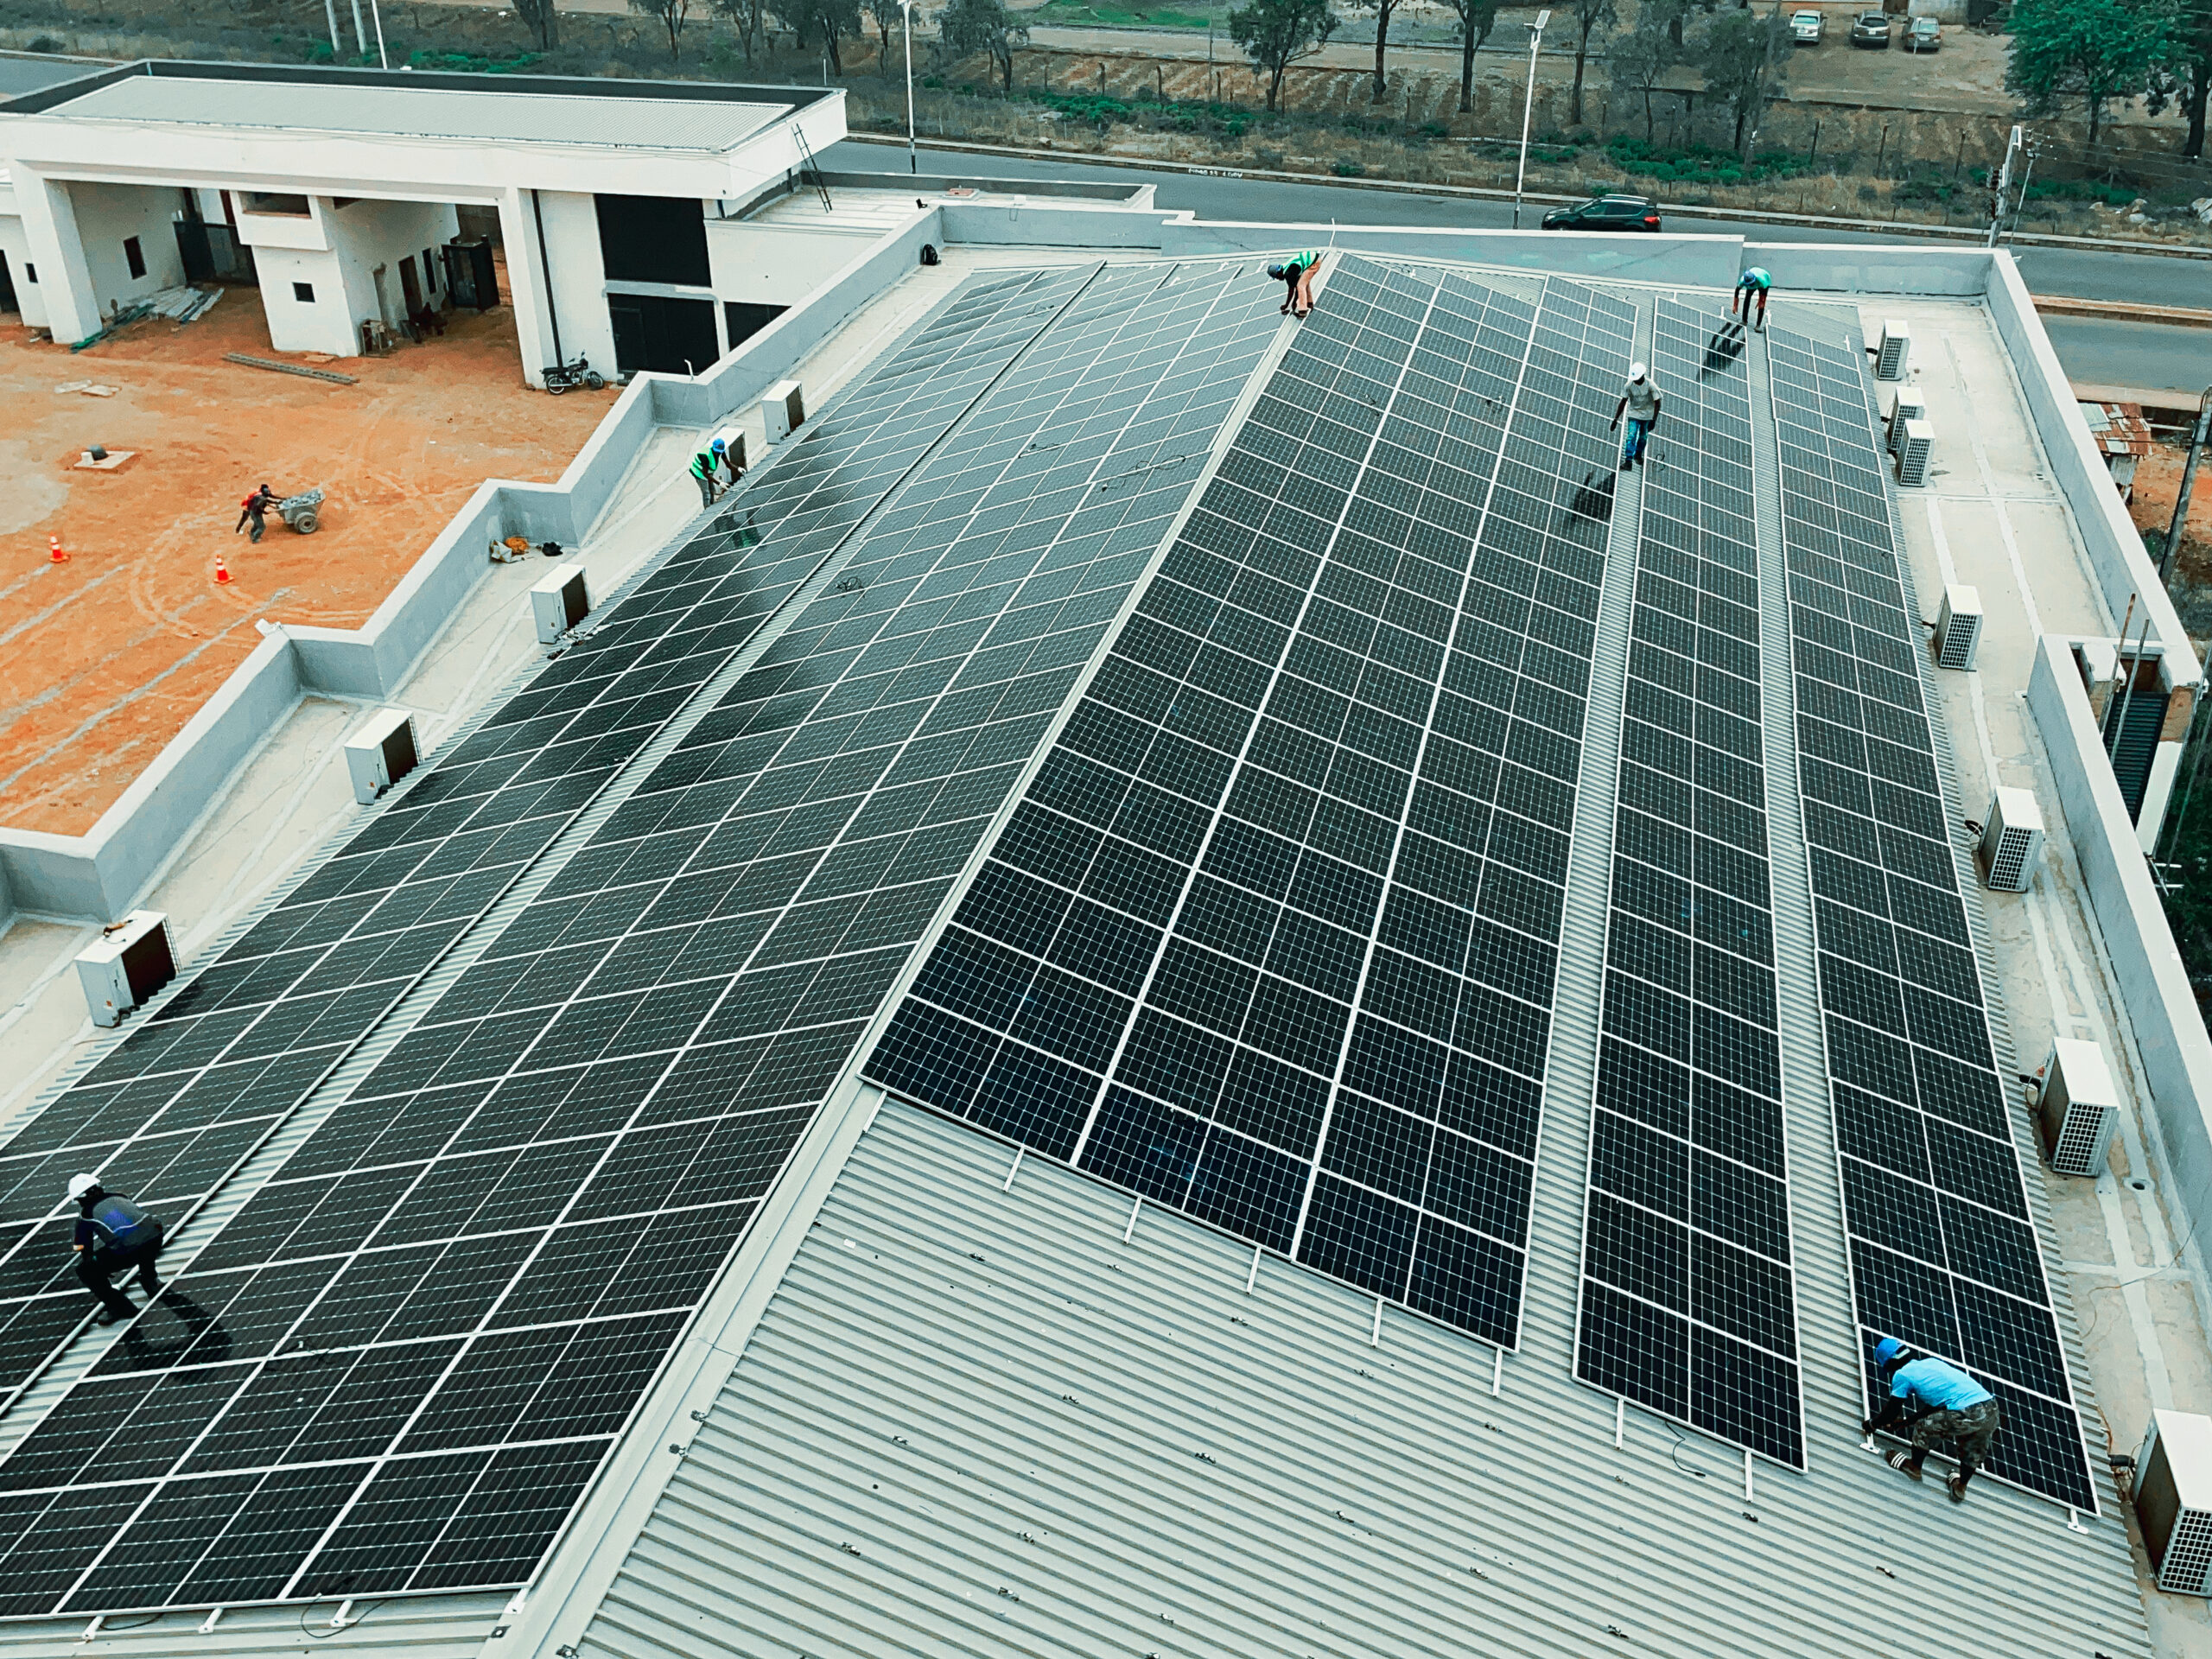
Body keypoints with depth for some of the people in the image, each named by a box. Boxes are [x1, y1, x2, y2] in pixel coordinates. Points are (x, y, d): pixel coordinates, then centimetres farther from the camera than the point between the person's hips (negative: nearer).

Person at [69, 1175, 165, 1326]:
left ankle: (119, 1306, 10)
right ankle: (150, 1282, 42)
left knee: (84, 1270, 13)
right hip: (155, 1239, 5)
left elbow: (85, 1250, 23)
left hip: (127, 1250, -5)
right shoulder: (119, 1197, 29)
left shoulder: (85, 1213, 16)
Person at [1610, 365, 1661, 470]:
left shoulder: (1651, 385, -19)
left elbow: (1657, 403, -15)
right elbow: (1623, 402, -9)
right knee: (1631, 436, -14)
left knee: (1643, 437, 11)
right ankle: (1628, 461, -18)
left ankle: (1638, 455, 37)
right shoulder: (1629, 385, -15)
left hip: (1647, 415, 0)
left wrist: (1654, 420, -23)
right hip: (1634, 414, 0)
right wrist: (1615, 419, -13)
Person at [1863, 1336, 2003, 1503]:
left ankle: (1914, 1467, 34)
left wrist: (1871, 1425, 32)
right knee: (1973, 1452, 31)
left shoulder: (1902, 1375, 5)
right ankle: (1960, 1488, 43)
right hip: (1993, 1409, 7)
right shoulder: (1931, 1362, 28)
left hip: (1967, 1415, -7)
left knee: (1923, 1428, 16)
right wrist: (1907, 1420, 48)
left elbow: (1891, 1412, 13)